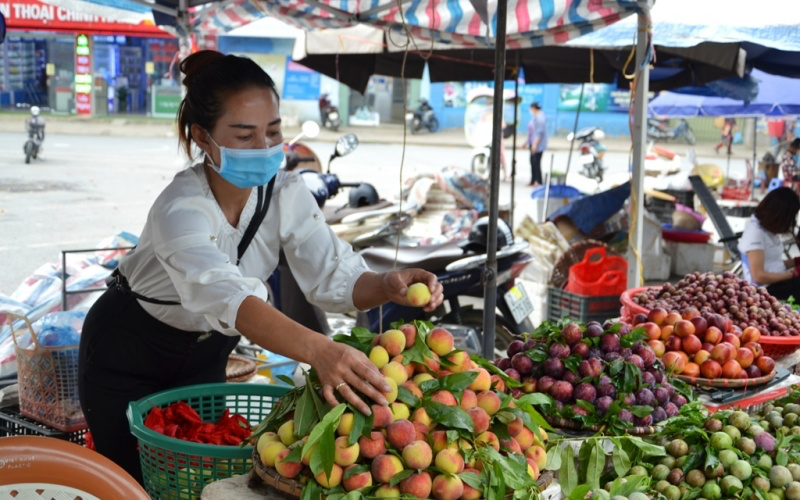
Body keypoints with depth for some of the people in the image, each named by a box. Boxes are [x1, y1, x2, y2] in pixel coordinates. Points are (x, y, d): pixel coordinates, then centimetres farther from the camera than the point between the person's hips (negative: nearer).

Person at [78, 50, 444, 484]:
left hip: (205, 355, 5)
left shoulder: (285, 193, -16)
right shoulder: (180, 209, -35)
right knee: (140, 480, 1)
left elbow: (333, 275, -22)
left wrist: (387, 287, -45)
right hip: (126, 355, -5)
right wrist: (318, 351, -67)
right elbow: (224, 294, -52)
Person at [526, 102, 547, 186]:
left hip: (538, 145, -10)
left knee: (536, 162, -8)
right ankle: (533, 181, 16)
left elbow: (539, 132, -23)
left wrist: (535, 144, -26)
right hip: (533, 144, 10)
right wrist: (527, 142, 25)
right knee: (533, 162, 11)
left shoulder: (540, 118, -18)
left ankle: (539, 182, -3)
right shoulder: (535, 117, 14)